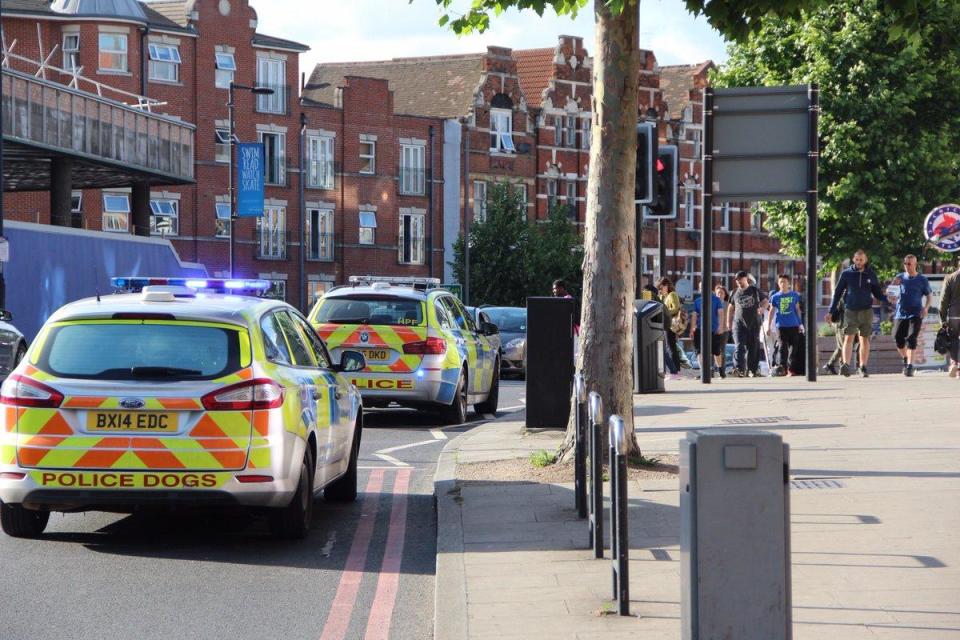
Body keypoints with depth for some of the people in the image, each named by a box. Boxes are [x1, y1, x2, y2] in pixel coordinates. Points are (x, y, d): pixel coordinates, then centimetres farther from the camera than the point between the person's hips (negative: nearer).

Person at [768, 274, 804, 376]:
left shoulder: (794, 295, 6)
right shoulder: (775, 297, 4)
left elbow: (797, 309, 13)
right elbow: (771, 312, 9)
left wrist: (800, 323, 11)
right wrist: (768, 326, 6)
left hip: (793, 325, 1)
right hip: (781, 325, -1)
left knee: (794, 346, -1)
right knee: (783, 347, -1)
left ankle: (791, 368, 5)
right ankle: (783, 367, 4)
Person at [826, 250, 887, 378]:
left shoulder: (871, 275, 7)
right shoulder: (846, 274, 3)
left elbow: (877, 293, 12)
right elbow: (837, 293, 7)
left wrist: (887, 299, -10)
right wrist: (831, 312, 3)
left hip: (866, 311, 2)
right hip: (850, 311, -2)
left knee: (865, 339, 6)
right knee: (848, 338, -14)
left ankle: (863, 367, 13)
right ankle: (846, 365, -24)